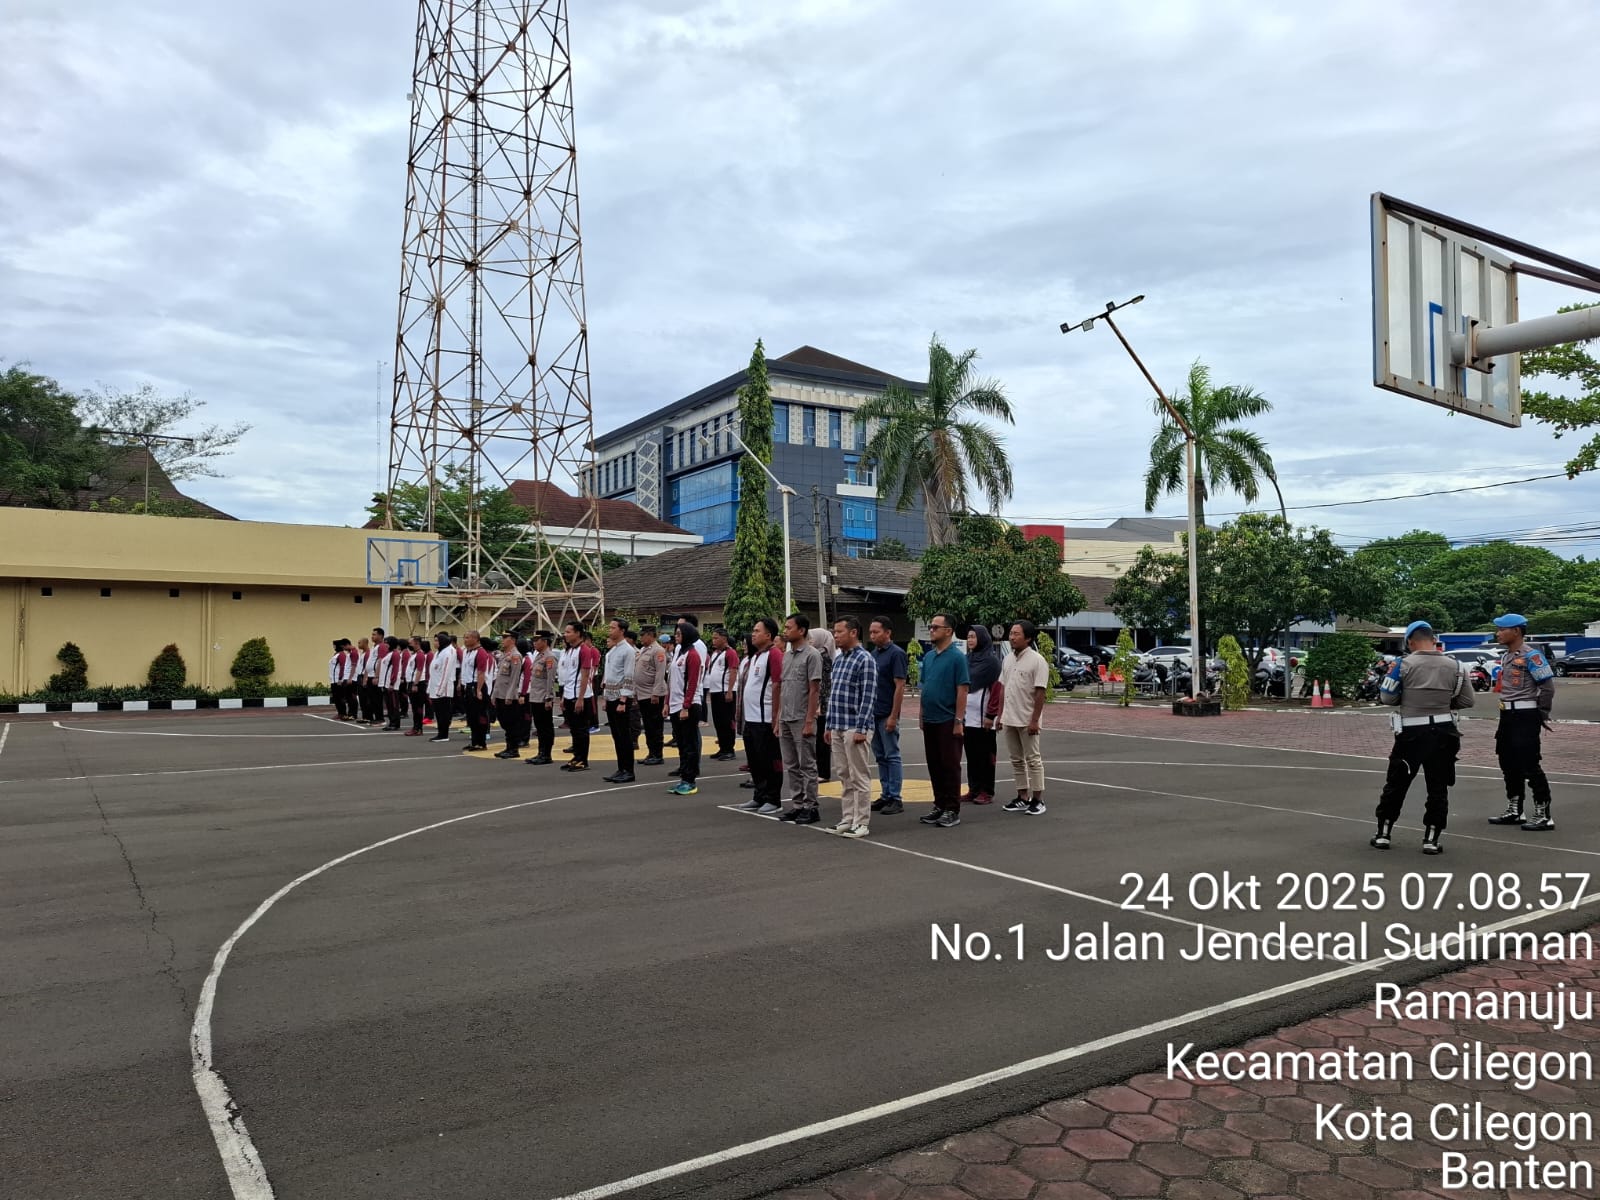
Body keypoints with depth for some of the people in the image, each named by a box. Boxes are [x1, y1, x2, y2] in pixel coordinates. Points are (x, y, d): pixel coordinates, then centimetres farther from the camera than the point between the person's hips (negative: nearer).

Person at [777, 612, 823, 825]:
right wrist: (778, 718, 14)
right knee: (791, 766, 11)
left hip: (802, 720, -8)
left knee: (807, 765, -1)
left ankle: (810, 807, 5)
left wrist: (809, 721, -16)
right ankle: (796, 804, 19)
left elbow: (814, 690, -13)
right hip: (785, 719, 8)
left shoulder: (811, 655, -10)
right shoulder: (786, 655, 13)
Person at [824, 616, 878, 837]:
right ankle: (847, 819, 20)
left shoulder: (865, 660, -11)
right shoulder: (839, 660, 15)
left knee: (859, 777, -2)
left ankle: (860, 823, 3)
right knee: (845, 777, 13)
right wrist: (829, 725, 17)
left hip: (855, 728, -8)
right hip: (838, 728, 8)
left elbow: (869, 697, -16)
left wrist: (861, 729, -19)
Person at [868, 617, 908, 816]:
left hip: (887, 715, -8)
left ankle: (895, 799, 3)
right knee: (880, 757, 11)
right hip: (873, 714, 8)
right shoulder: (874, 654, 13)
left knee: (892, 756, -2)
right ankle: (885, 795, 18)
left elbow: (900, 686, -15)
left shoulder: (896, 654, -11)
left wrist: (893, 716, -18)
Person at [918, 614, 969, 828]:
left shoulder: (957, 657, -10)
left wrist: (958, 720, -16)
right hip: (930, 720, 7)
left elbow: (962, 690, -13)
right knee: (934, 766, 12)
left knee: (950, 766, -1)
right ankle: (940, 806, 21)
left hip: (948, 721, -7)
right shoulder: (928, 657, 10)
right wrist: (922, 715, 13)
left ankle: (952, 810, 6)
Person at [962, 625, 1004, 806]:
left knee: (986, 755, 0)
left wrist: (991, 715, -17)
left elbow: (997, 688, -13)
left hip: (983, 717, -7)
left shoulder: (991, 659, -8)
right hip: (967, 716, 7)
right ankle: (973, 789, 16)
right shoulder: (968, 659, 13)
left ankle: (987, 792, 4)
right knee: (971, 754, 10)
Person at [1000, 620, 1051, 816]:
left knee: (1033, 759, -1)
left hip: (1027, 720, -7)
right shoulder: (1008, 660, 11)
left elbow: (1040, 692, -15)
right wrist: (1000, 714, 12)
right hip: (1010, 719, 7)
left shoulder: (1037, 661, -12)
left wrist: (1034, 720, -18)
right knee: (1017, 760, 12)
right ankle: (1023, 797, 20)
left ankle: (1038, 799, 6)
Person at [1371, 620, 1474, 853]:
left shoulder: (1404, 664, -8)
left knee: (1396, 783, 11)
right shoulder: (1454, 666, 1)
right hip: (1443, 732, 2)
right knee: (1438, 787, 12)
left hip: (1411, 733, -2)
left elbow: (1387, 698, -6)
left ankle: (1383, 834, 15)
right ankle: (1431, 839, 12)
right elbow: (1466, 701, 4)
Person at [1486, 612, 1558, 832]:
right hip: (1507, 715, 10)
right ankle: (1514, 811, 24)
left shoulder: (1531, 656, -14)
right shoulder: (1505, 656, 13)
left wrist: (1542, 714, -10)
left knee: (1529, 765, -8)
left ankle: (1543, 815, 0)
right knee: (1508, 764, 14)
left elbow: (1548, 686, -16)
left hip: (1525, 716, -10)